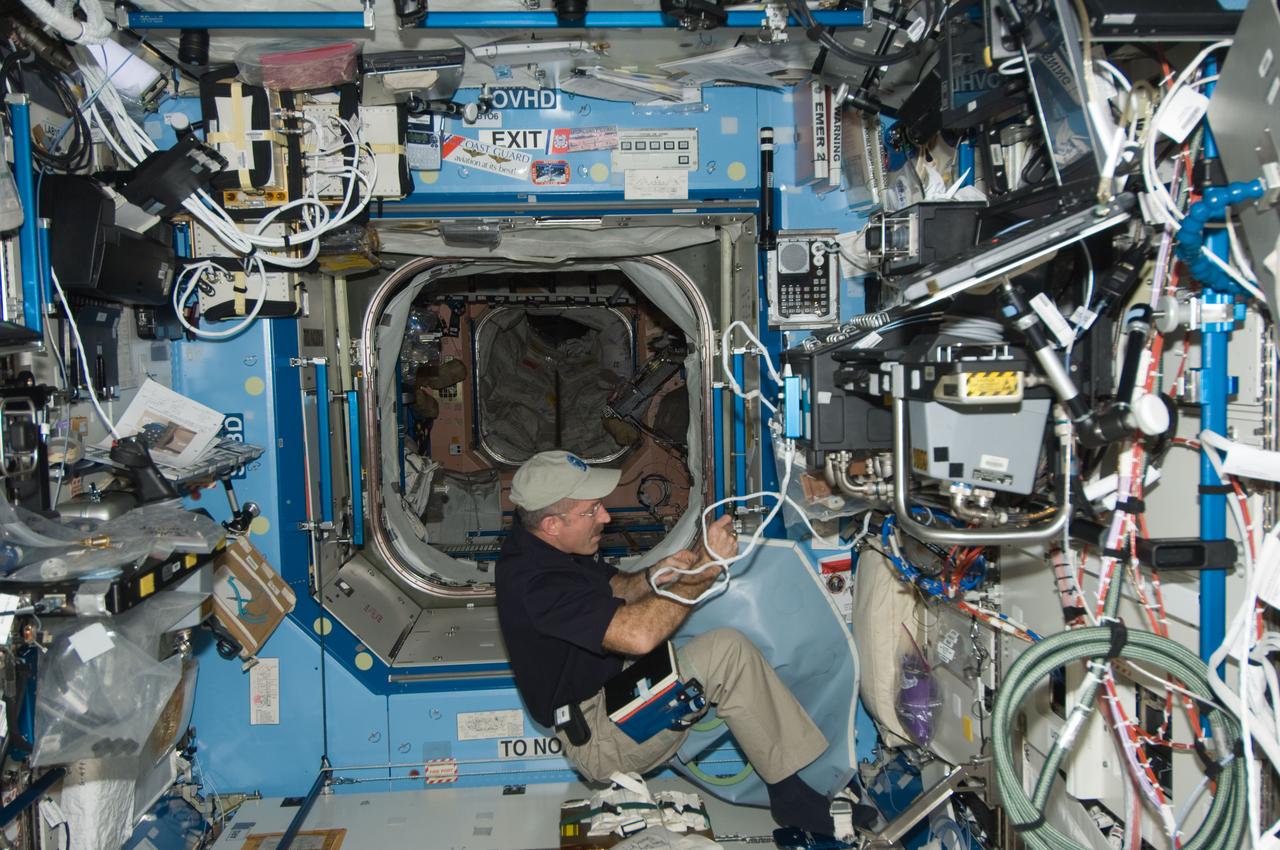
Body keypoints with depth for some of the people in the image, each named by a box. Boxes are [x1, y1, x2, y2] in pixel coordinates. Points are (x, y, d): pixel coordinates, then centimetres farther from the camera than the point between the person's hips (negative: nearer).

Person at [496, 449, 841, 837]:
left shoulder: (545, 544, 1)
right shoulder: (536, 583, -31)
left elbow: (612, 590, 13)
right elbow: (639, 634, -38)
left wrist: (652, 577, -9)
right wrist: (705, 569, -28)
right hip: (598, 739, -11)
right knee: (727, 651, -22)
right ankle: (792, 797, -9)